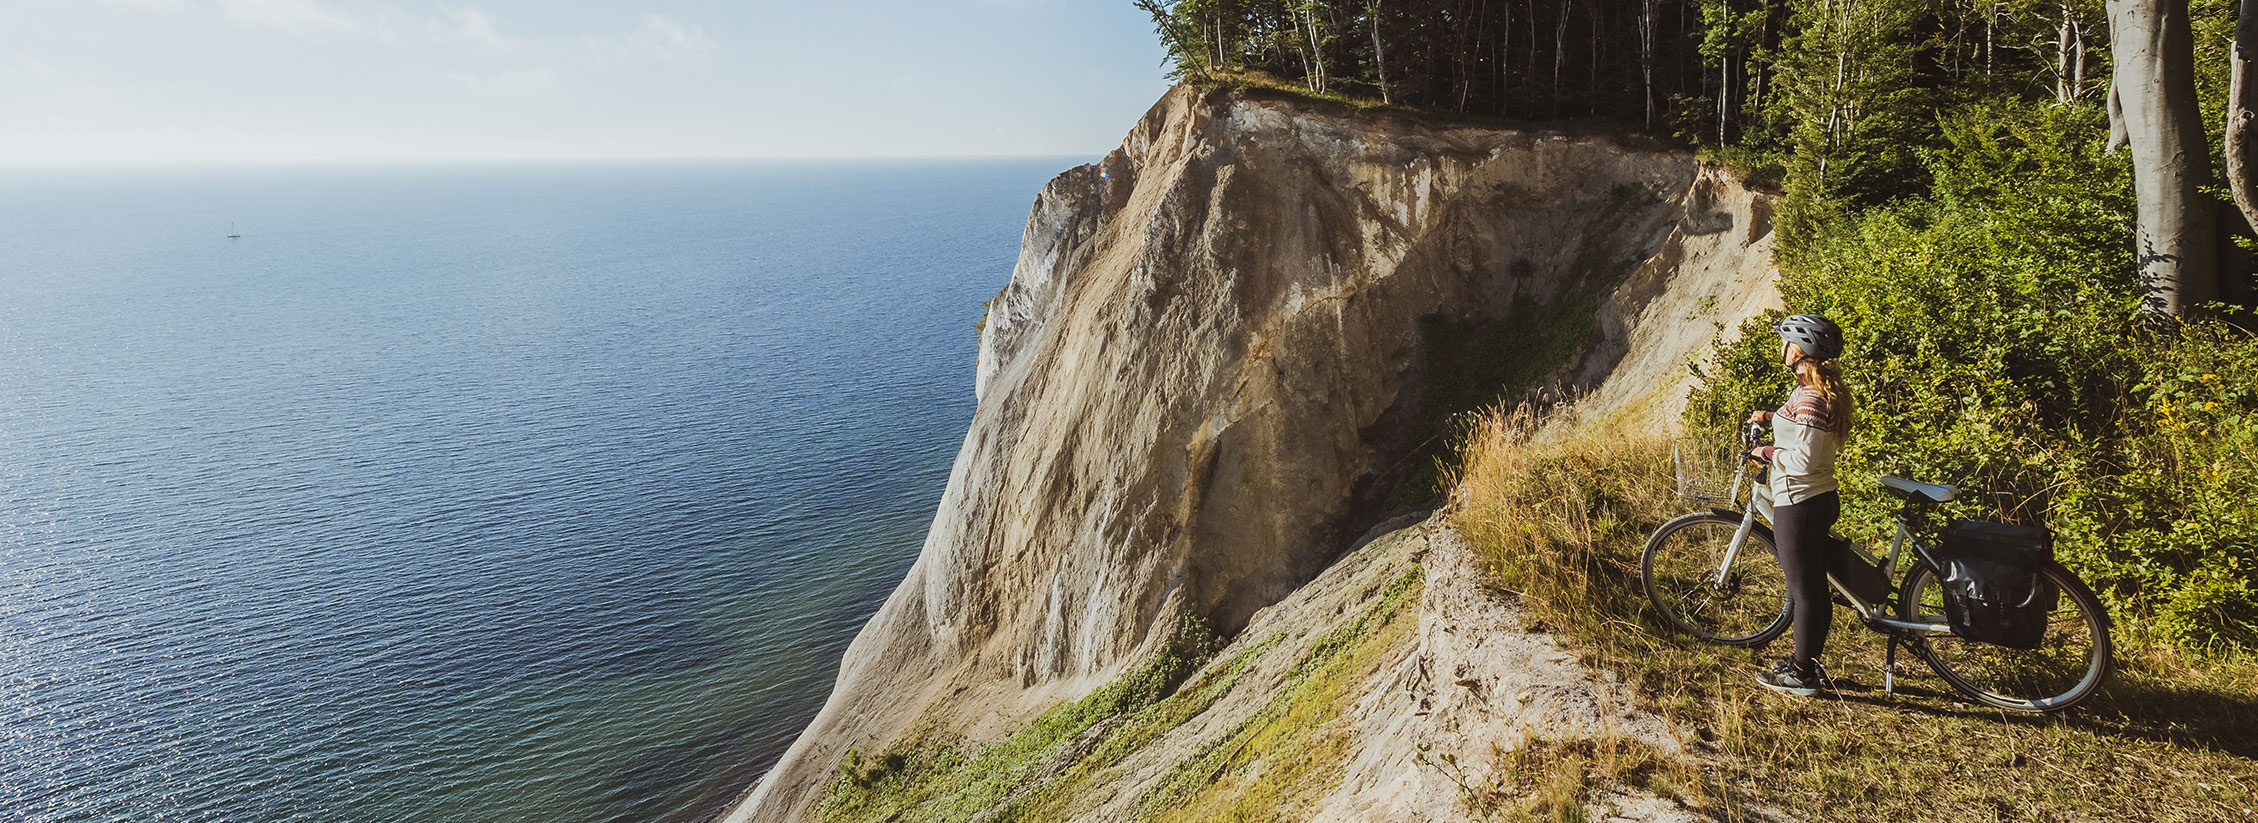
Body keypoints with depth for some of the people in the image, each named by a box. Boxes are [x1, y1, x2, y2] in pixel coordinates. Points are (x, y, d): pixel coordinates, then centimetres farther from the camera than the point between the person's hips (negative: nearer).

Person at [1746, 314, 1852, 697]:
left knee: (1804, 590, 2)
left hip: (1798, 504, -10)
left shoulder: (1808, 398, -22)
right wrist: (1772, 417, 23)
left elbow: (1803, 460, -26)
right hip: (1822, 499, 10)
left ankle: (1802, 674, 13)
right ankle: (1809, 662, 31)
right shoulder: (1825, 389, 8)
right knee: (1814, 586, 18)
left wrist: (1767, 452, -11)